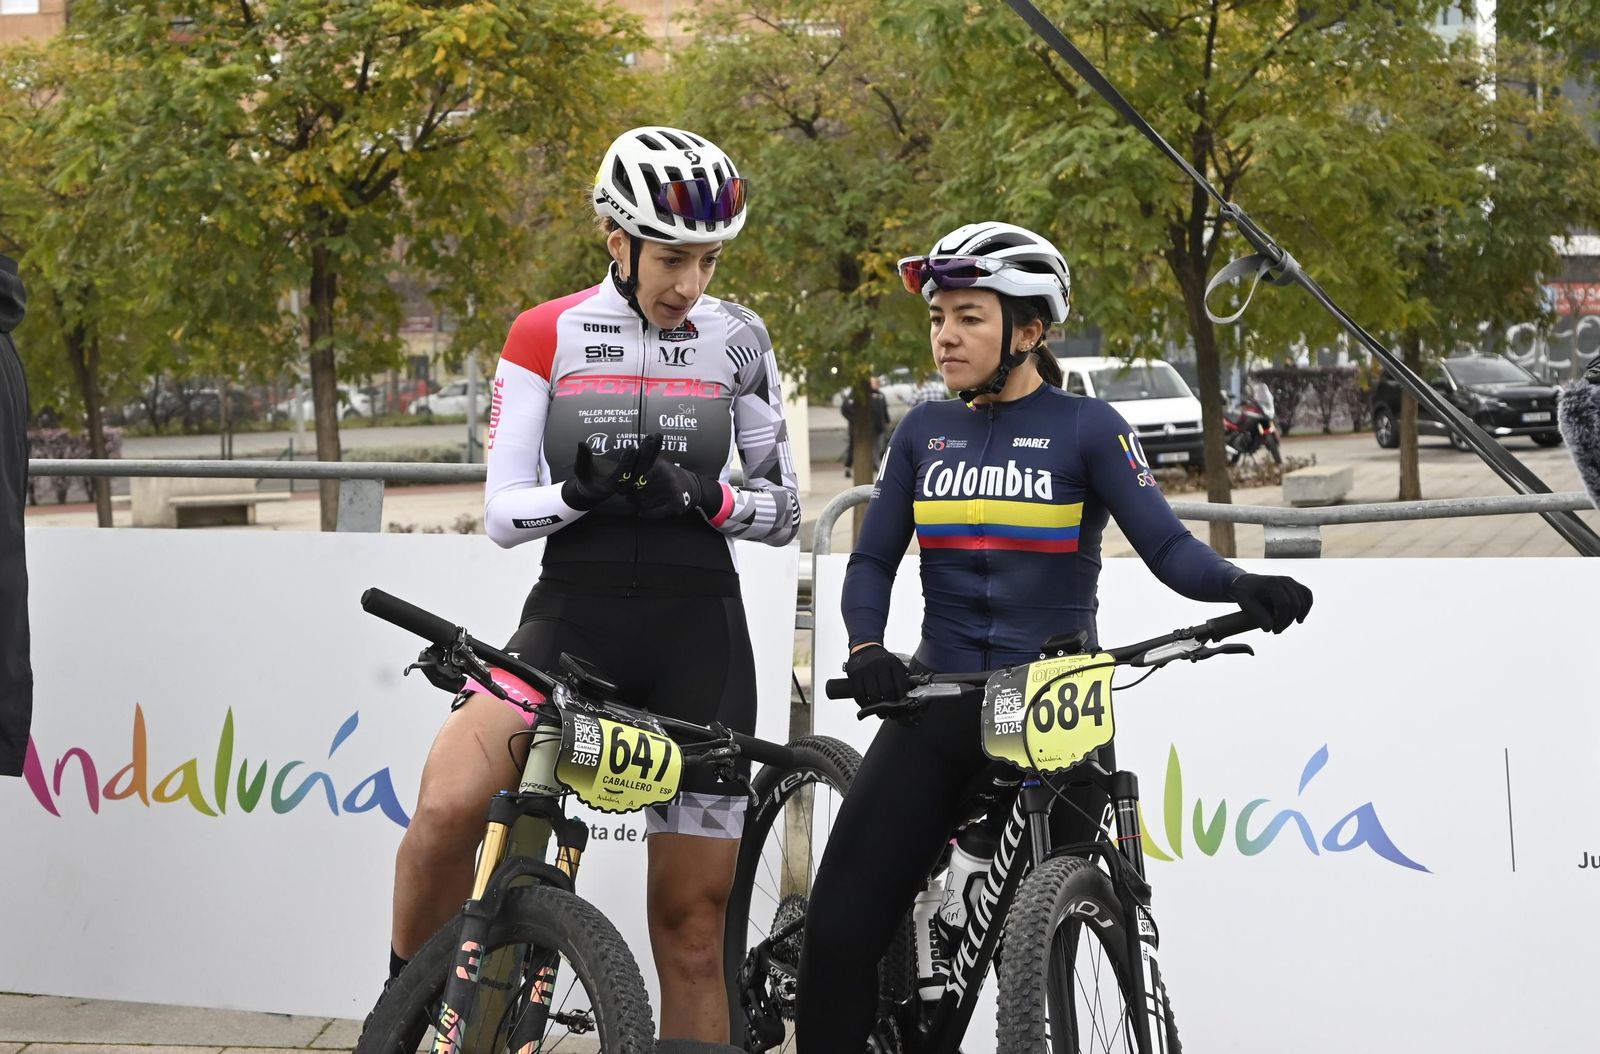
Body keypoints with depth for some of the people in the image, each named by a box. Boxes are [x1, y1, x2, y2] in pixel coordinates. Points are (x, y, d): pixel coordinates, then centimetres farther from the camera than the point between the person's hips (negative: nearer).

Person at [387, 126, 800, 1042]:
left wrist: (708, 497, -15)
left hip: (698, 634, 1)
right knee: (446, 807, -27)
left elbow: (784, 510, 6)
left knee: (692, 925, 2)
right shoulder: (547, 337, 0)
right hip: (572, 620, -1)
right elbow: (502, 512, 0)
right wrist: (580, 490, -21)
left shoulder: (738, 340, 3)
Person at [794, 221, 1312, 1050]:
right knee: (839, 931, -8)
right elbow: (872, 561, 9)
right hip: (938, 705, 3)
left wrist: (1243, 588, -31)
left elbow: (1169, 549, -11)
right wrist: (866, 647, -11)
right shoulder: (924, 432, 10)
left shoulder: (1086, 429, -2)